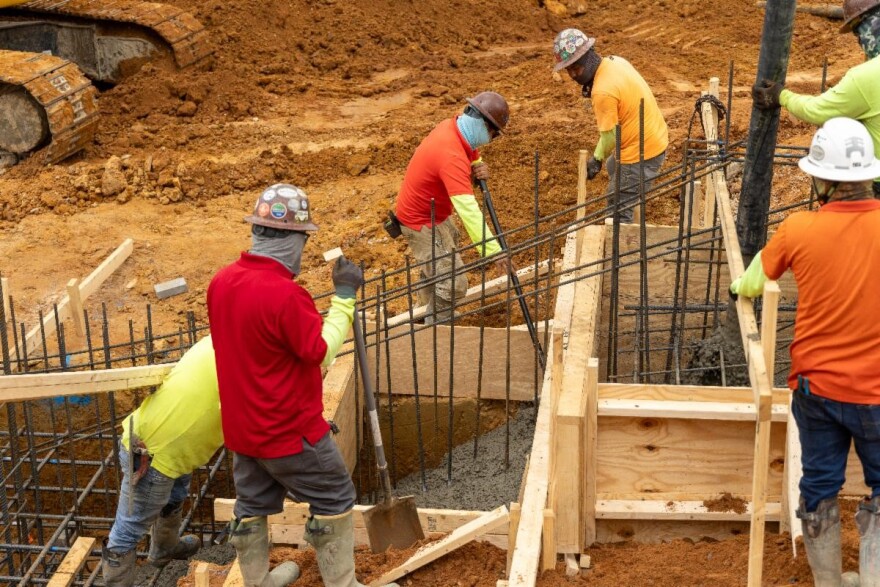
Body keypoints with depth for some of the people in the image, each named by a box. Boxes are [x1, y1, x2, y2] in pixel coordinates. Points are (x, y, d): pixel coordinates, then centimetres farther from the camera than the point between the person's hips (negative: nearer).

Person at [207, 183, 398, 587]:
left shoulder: (221, 282, -4)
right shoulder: (284, 294, -29)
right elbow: (322, 350, -18)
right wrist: (345, 296, -13)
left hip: (242, 426, 8)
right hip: (289, 429, -8)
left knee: (252, 505, 21)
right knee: (334, 500, 11)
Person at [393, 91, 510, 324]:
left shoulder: (453, 127, -8)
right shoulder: (452, 156, -36)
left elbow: (474, 161, 6)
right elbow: (469, 211, -43)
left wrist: (479, 171, -19)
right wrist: (494, 251, -45)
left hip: (434, 212, 10)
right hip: (421, 223, -10)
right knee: (453, 285, -12)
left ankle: (429, 312, 51)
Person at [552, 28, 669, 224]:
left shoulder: (603, 91, -28)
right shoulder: (615, 61, -1)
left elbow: (610, 136, -20)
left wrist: (597, 158, -2)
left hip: (641, 152, -11)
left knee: (618, 209, 0)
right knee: (614, 167, 35)